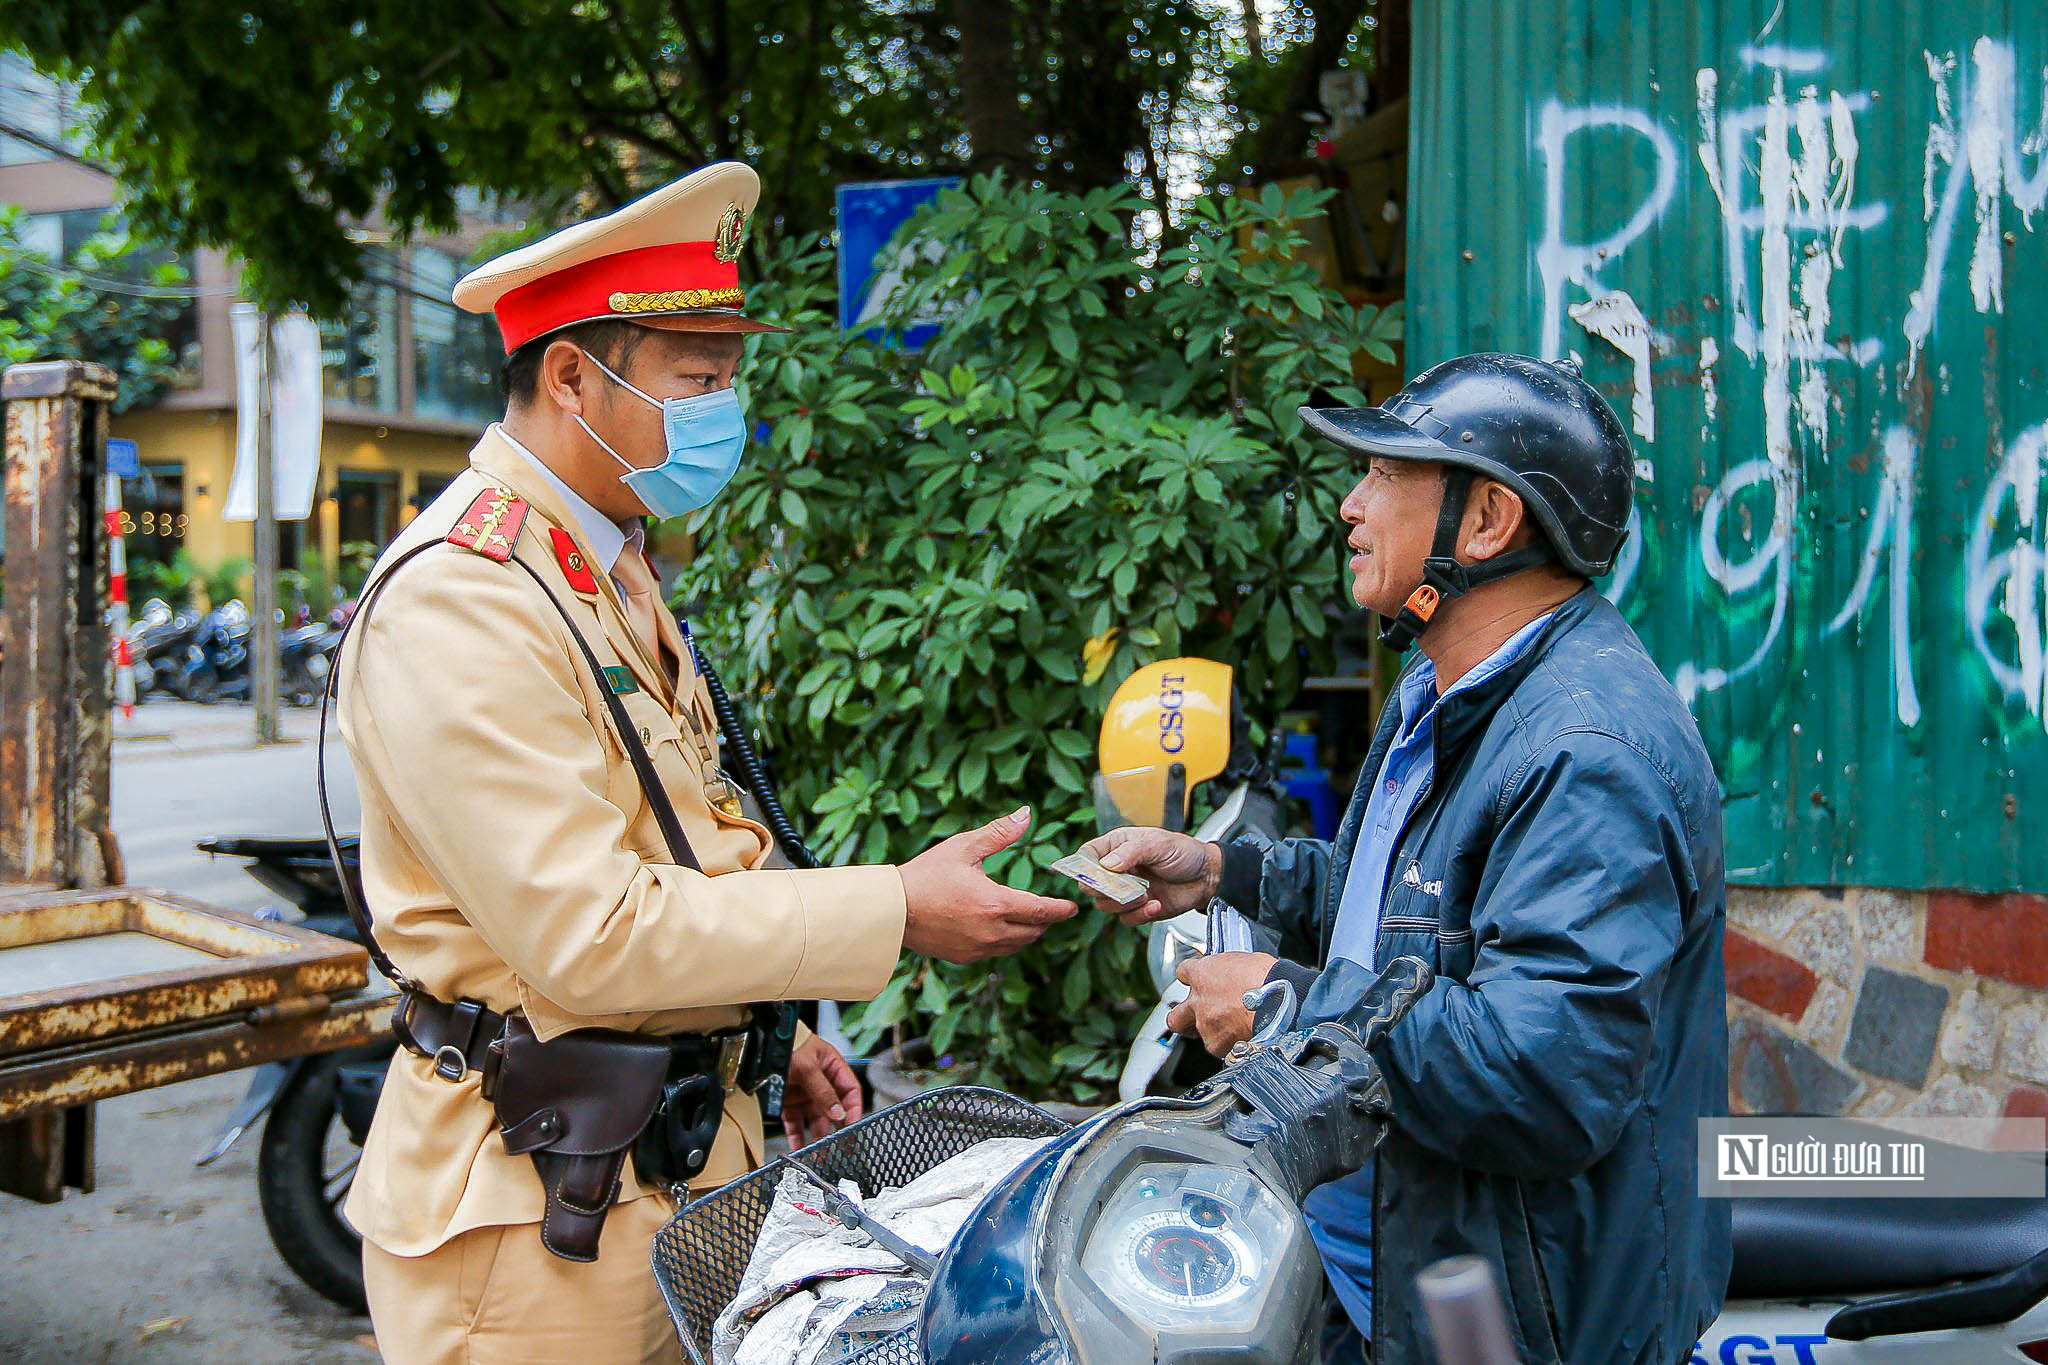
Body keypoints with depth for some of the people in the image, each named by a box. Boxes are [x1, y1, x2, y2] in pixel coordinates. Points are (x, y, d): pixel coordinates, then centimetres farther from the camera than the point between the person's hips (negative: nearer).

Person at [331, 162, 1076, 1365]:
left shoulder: (616, 574, 14)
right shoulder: (455, 601, -19)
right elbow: (584, 931, -24)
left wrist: (773, 1038, 12)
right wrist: (896, 913, -20)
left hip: (687, 1151, 9)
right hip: (540, 1195, -9)